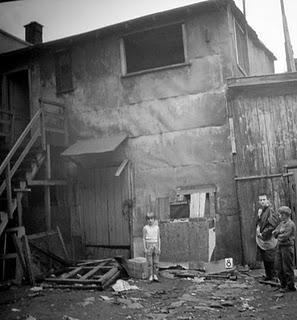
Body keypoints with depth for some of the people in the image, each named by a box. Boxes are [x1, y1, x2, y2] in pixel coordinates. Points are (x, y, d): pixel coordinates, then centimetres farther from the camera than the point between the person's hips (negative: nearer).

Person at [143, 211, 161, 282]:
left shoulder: (157, 228, 5)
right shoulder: (145, 228, -1)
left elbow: (158, 238, 9)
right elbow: (144, 238, -1)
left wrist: (159, 248, 4)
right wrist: (145, 248, -6)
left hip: (155, 245, 2)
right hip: (149, 246, -2)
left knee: (156, 262, 3)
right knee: (150, 262, 0)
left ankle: (155, 275, 12)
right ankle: (150, 276, 9)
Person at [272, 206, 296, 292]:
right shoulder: (281, 223, 15)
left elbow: (284, 237, -20)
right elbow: (274, 233, 10)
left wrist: (278, 234, -2)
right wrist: (280, 232, -7)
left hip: (287, 247, -8)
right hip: (279, 247, 9)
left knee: (287, 268, 0)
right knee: (279, 267, 11)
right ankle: (283, 284, 23)